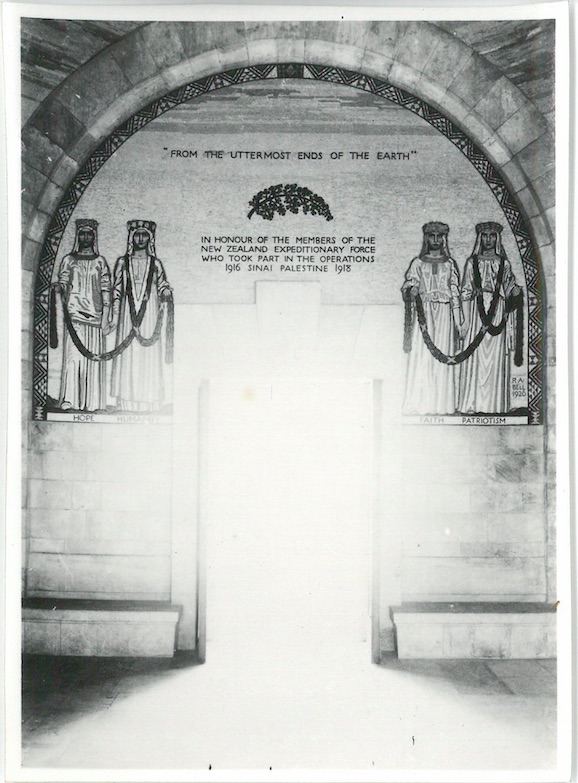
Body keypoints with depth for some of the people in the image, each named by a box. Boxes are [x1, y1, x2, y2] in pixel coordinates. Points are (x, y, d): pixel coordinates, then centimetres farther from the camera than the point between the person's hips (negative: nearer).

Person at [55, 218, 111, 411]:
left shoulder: (100, 262, 12)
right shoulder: (68, 260, 12)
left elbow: (106, 290, 7)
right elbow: (62, 285, 7)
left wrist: (105, 316, -1)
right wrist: (66, 308, -12)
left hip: (95, 314, 1)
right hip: (74, 315, 0)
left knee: (93, 357, -3)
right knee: (72, 356, -10)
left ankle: (92, 402, -1)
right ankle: (69, 399, -12)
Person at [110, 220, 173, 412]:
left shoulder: (155, 264, 10)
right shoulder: (122, 262, 10)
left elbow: (163, 286, 10)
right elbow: (116, 290, 9)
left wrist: (166, 293, -14)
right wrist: (115, 316, 2)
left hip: (149, 313, 0)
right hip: (128, 312, 0)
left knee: (148, 357, -3)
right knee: (127, 355, -3)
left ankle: (147, 401, 0)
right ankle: (127, 401, 0)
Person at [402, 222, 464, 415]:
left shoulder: (449, 263, 13)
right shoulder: (418, 263, 11)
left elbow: (455, 292, 11)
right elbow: (410, 287, 4)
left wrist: (458, 320, 5)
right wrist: (411, 293, -21)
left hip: (444, 312, 1)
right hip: (424, 311, -1)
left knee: (443, 357, -3)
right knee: (421, 357, -8)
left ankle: (441, 405, 0)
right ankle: (419, 405, -8)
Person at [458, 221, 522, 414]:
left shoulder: (503, 263, 12)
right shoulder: (472, 262, 11)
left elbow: (510, 289, 12)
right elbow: (465, 291, 8)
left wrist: (516, 291, -9)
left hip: (497, 311, 1)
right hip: (476, 311, -1)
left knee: (495, 356, -3)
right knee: (475, 355, -6)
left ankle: (493, 404, 0)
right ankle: (473, 404, -3)